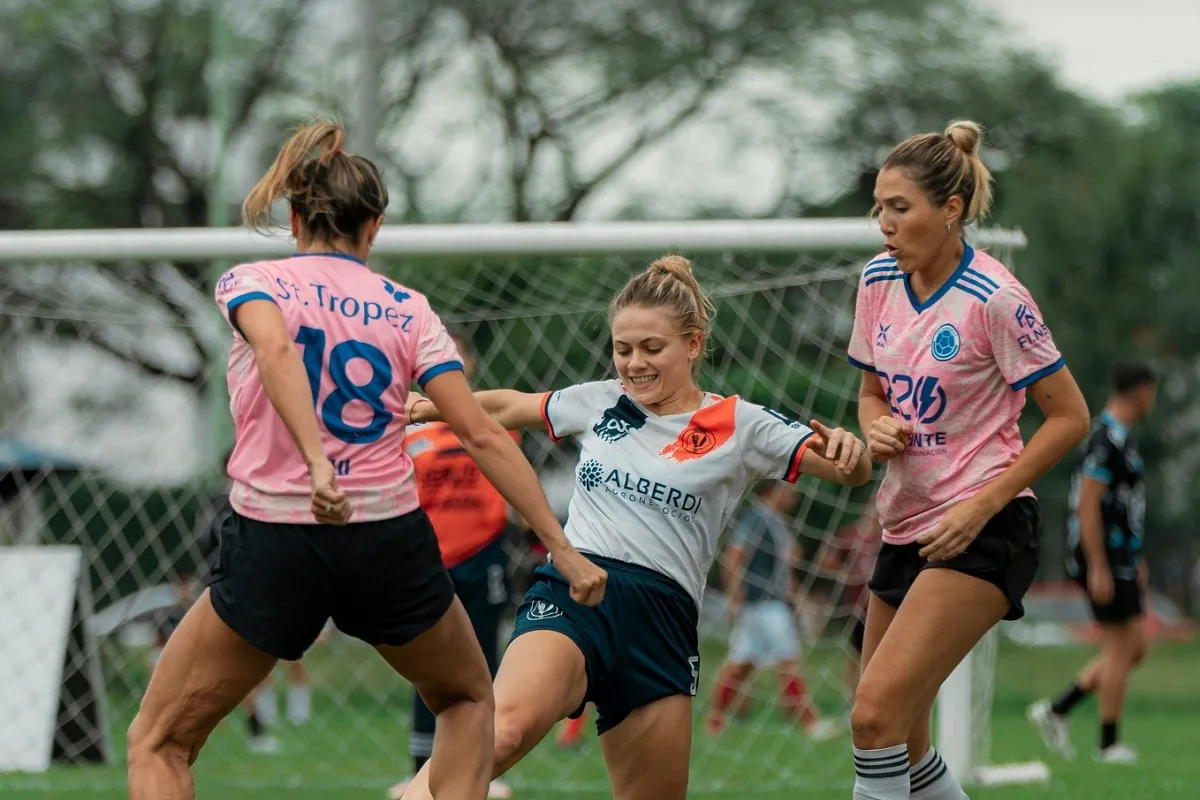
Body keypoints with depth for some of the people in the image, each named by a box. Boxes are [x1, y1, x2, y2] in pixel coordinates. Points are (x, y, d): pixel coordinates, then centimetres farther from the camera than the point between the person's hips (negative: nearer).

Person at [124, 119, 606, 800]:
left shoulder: (250, 282, 2)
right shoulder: (407, 309, 7)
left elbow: (276, 349, -22)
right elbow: (482, 436, 0)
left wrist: (317, 462, -32)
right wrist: (563, 548, 1)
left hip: (274, 545, -2)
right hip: (390, 543, 2)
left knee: (158, 744, 9)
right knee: (469, 700, 30)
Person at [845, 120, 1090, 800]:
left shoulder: (994, 299, -14)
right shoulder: (879, 282, 5)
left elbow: (1069, 417, -10)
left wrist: (983, 505, -17)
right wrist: (877, 428, -5)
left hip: (983, 533, -8)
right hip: (908, 528, 8)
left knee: (876, 715, -21)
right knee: (900, 742, 9)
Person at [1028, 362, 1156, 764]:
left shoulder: (1118, 437, 16)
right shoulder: (1106, 439, -17)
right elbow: (1087, 505, -21)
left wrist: (1135, 559, 26)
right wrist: (1098, 569, -23)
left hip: (1119, 560, 10)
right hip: (1104, 560, -10)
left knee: (1134, 648, 10)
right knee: (1120, 649, -4)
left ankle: (1056, 710, 12)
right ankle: (1109, 744, 3)